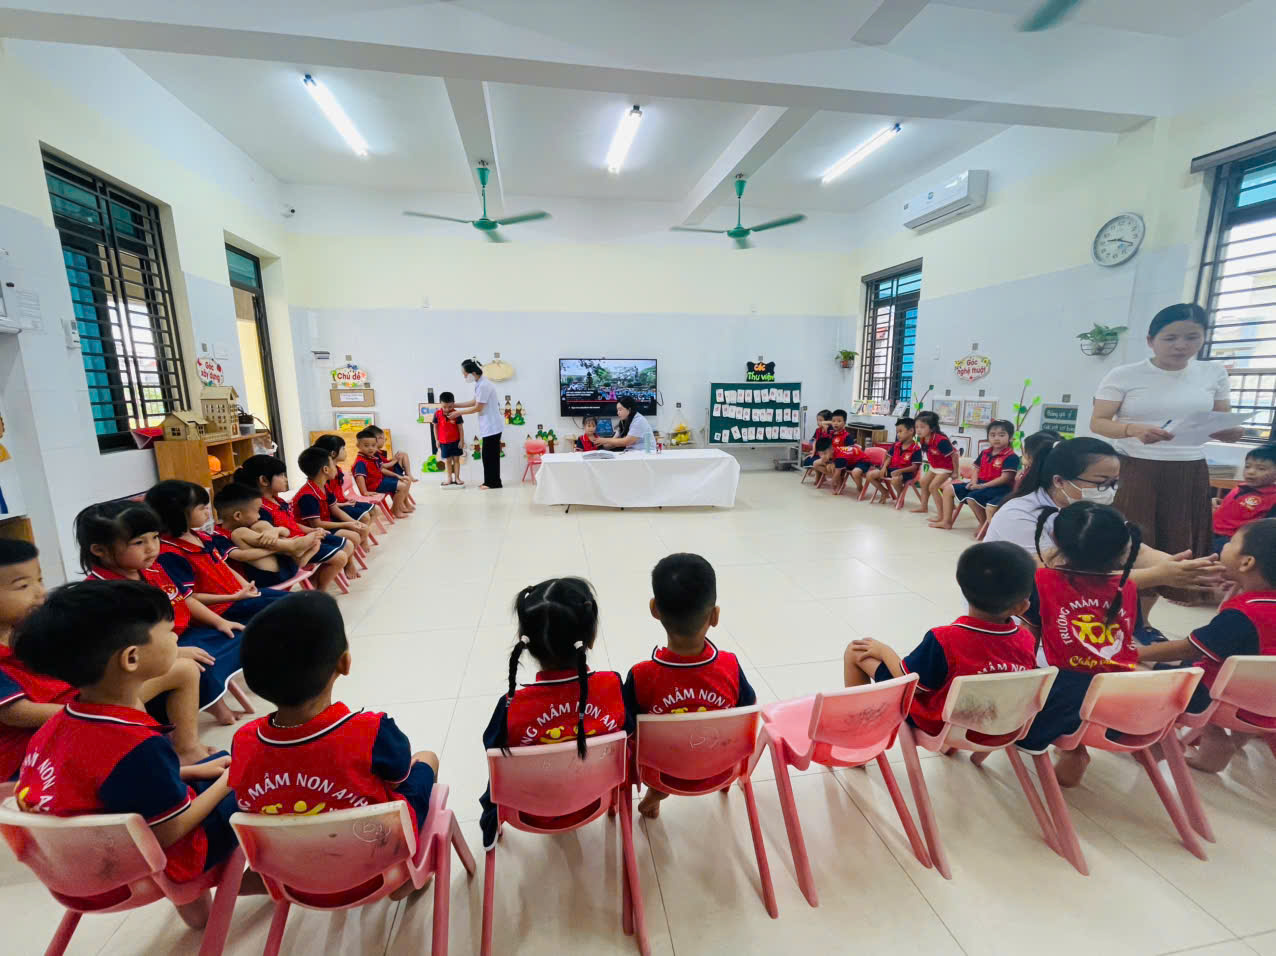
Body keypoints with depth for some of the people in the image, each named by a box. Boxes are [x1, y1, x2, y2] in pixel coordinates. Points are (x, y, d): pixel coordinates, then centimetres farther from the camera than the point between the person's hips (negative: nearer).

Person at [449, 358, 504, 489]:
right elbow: (475, 402, 18)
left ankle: (493, 482, 5)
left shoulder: (483, 386, -20)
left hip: (491, 425, -10)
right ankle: (490, 481, 18)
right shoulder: (480, 384, 10)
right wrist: (455, 405, 15)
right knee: (489, 454, 12)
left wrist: (459, 412, -6)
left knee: (489, 454, -3)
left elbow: (477, 408, -16)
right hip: (489, 425, 10)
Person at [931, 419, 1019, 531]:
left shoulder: (1011, 457, -13)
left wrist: (983, 485, -20)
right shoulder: (984, 453, 10)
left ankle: (985, 524, -11)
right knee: (949, 488, 1)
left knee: (972, 497, -34)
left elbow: (1005, 478, -20)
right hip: (980, 484, 8)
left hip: (999, 488, -8)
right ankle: (946, 521, 3)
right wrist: (974, 482, -5)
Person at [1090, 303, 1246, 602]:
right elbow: (1097, 422, -7)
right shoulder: (1124, 375, -5)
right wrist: (1134, 429, -26)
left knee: (1175, 550, 9)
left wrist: (1230, 432, -12)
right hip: (1133, 472, -4)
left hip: (1190, 475, 4)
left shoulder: (1214, 373, 8)